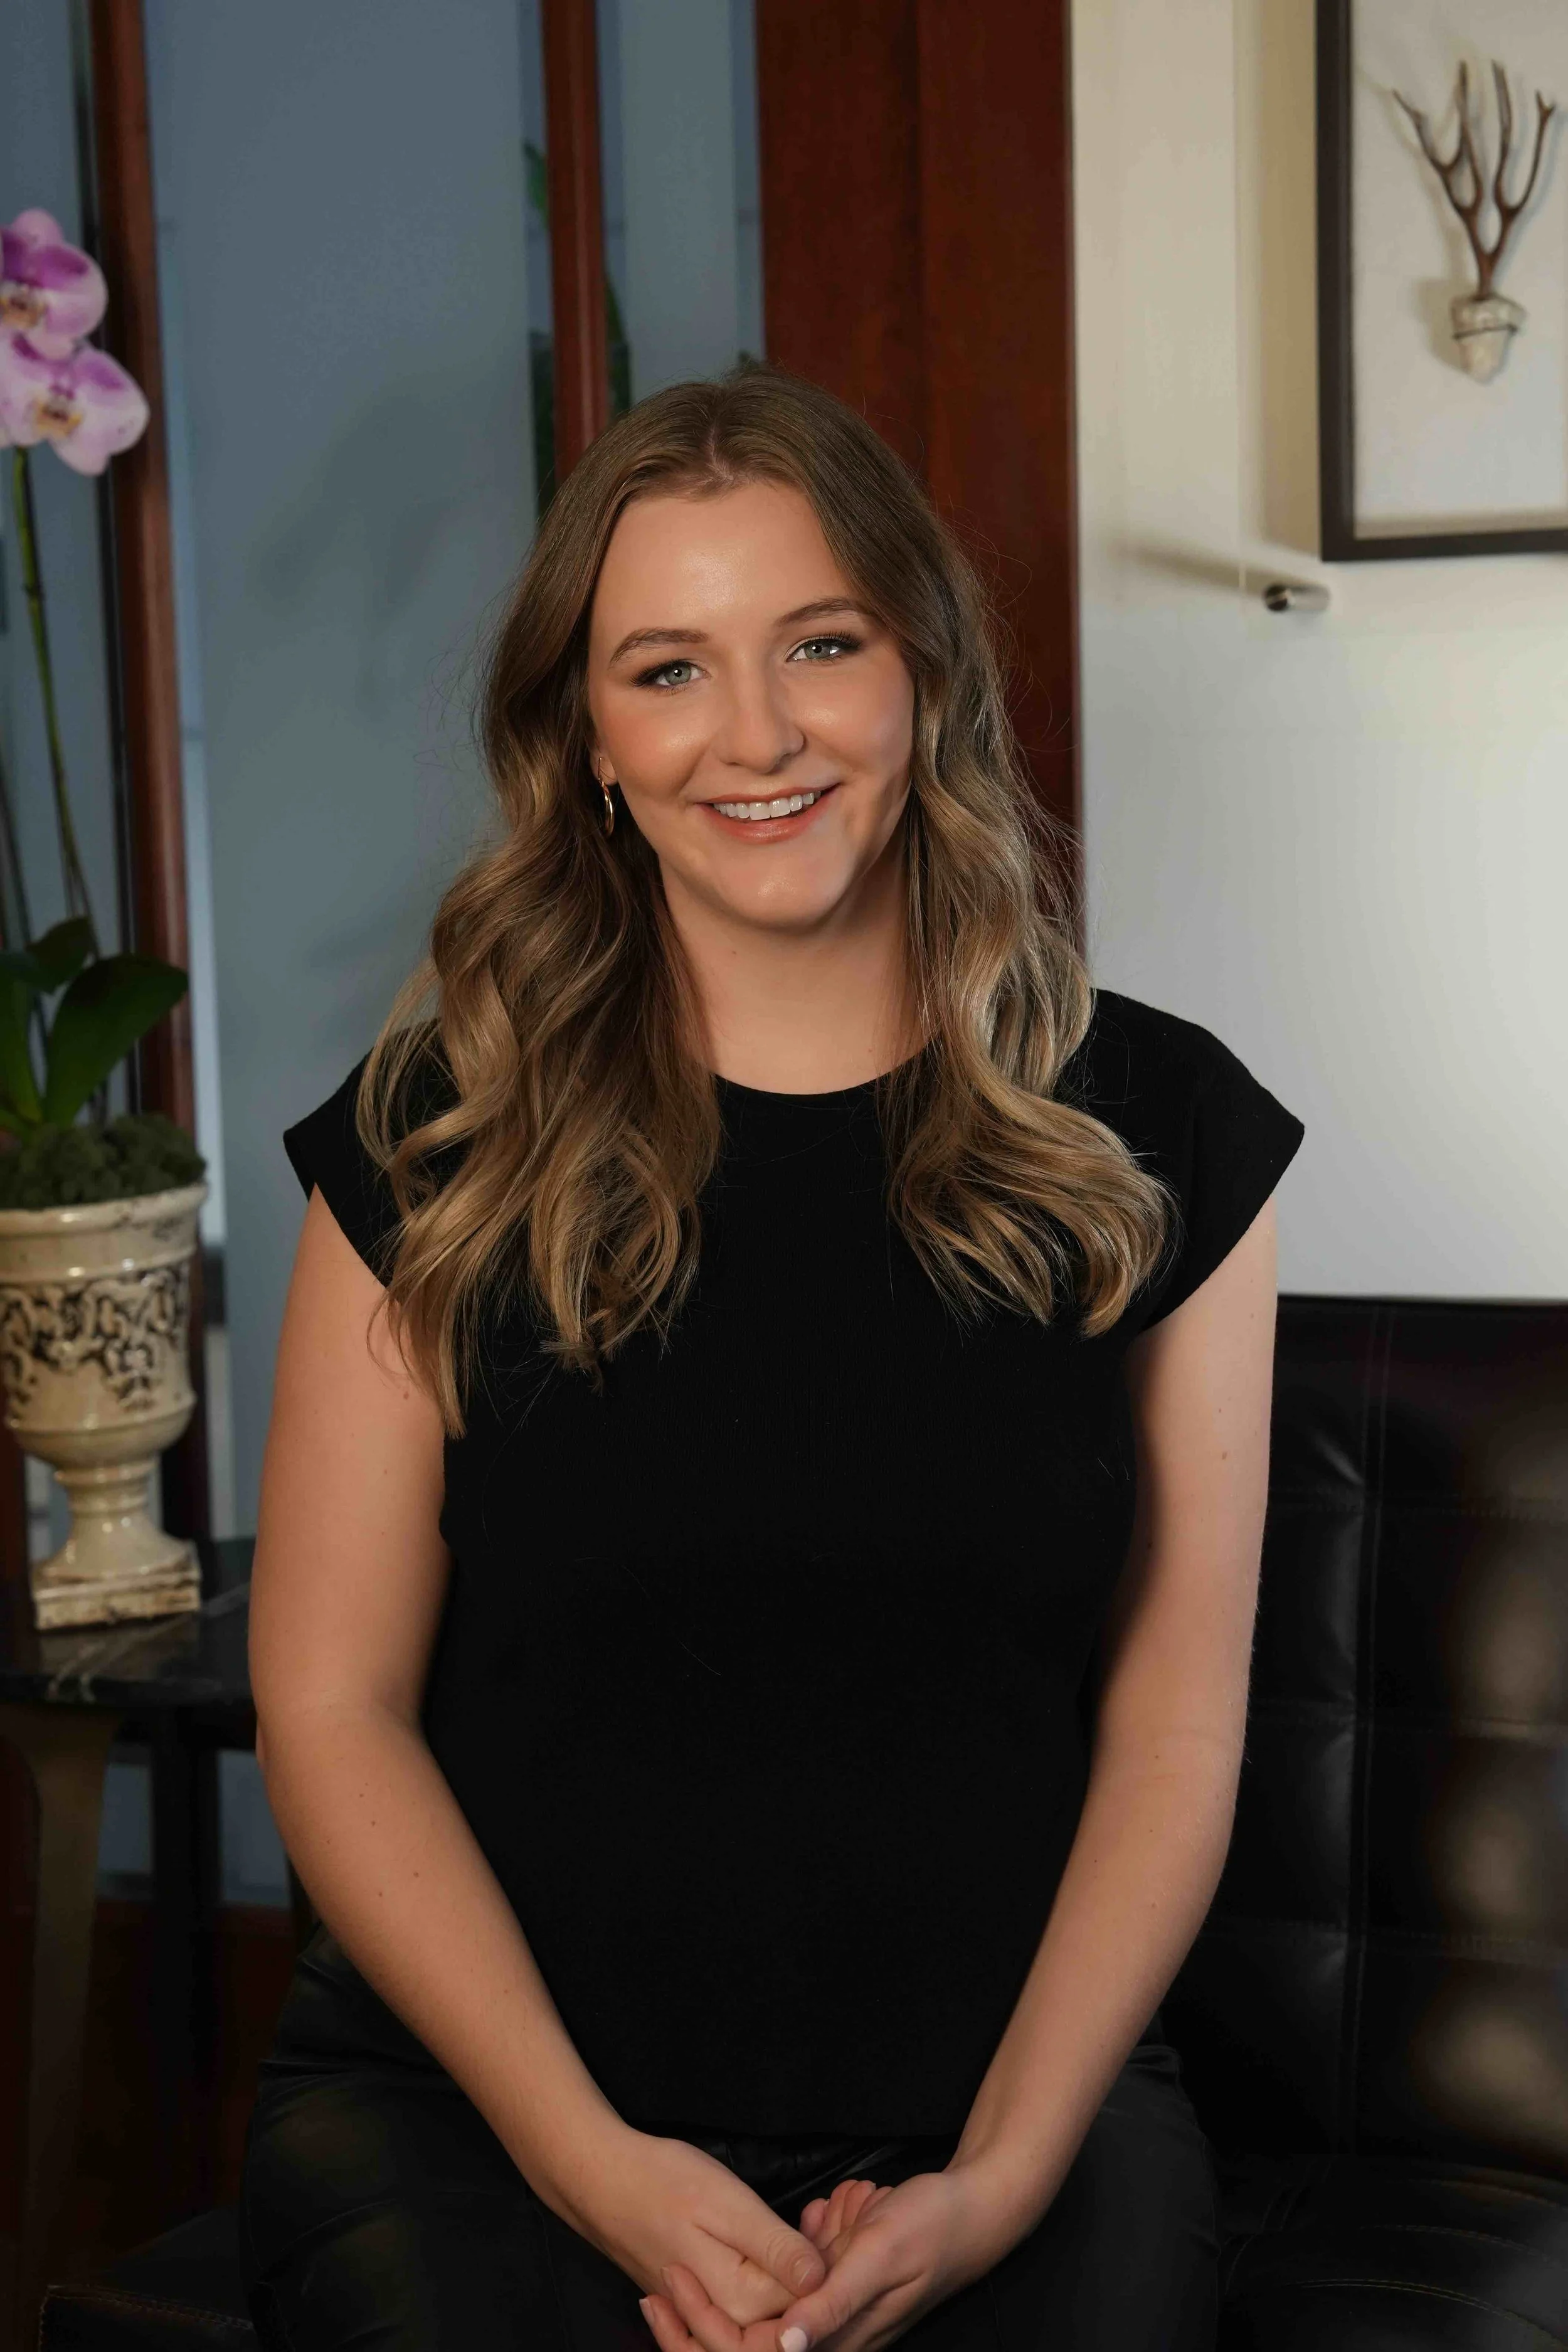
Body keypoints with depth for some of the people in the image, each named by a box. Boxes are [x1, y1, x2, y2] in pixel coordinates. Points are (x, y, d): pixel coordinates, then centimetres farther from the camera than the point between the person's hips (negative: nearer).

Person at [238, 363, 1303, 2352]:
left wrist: (1003, 2176, -9)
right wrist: (589, 2158, -11)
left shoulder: (1151, 1137, 4)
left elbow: (1175, 1724, 3)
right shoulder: (435, 1144, 2)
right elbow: (331, 1703, 0)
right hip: (470, 2102, 0)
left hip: (1010, 2096, 1)